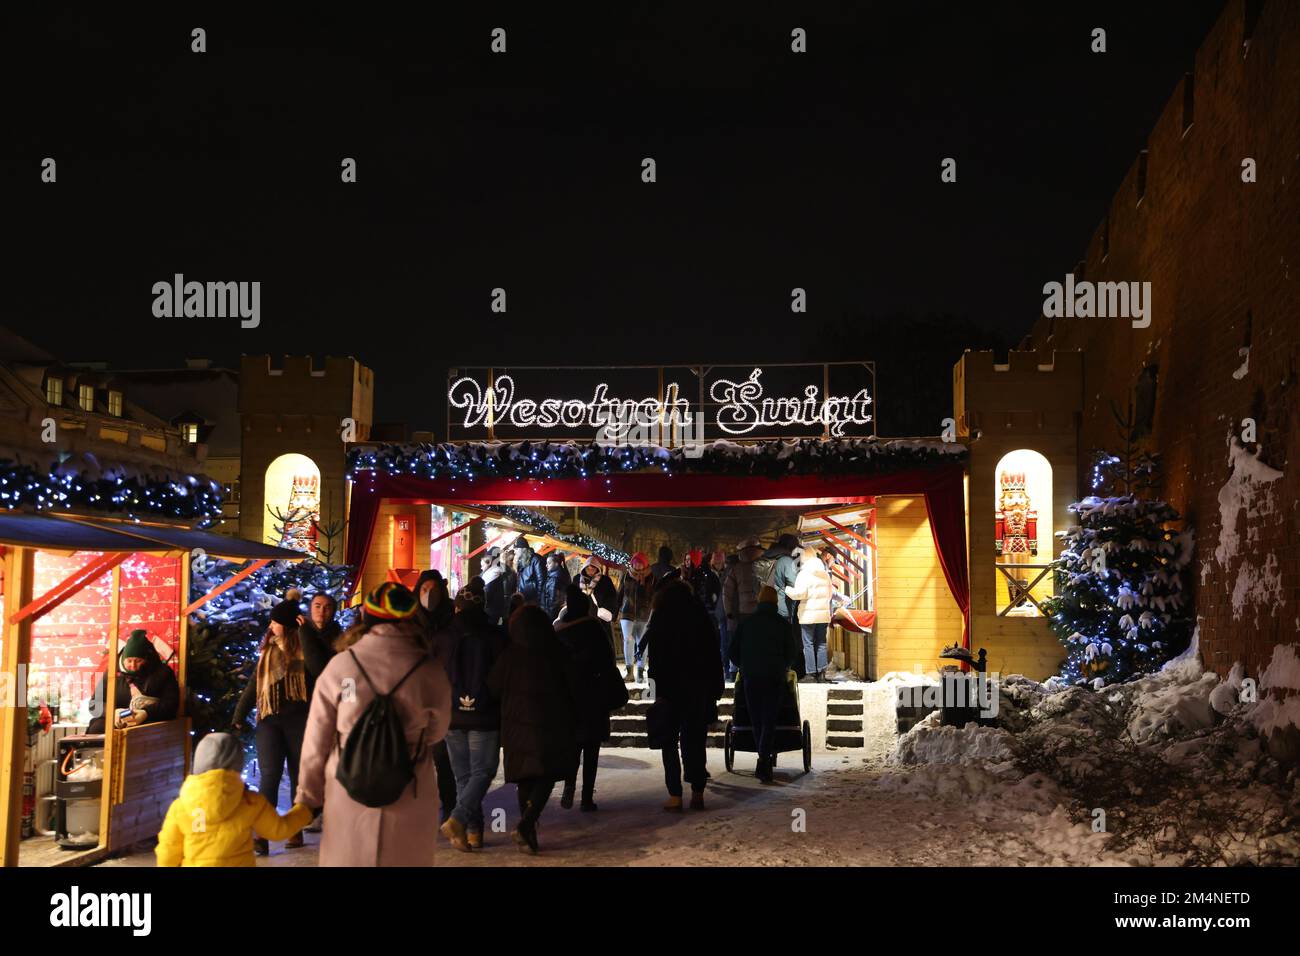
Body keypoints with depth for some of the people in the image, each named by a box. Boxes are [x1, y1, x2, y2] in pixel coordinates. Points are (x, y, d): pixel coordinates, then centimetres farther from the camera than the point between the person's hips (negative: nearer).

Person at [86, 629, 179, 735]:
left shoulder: (163, 673, 7)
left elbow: (172, 703, -2)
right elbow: (94, 703, 12)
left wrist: (147, 714, -20)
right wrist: (112, 712, -11)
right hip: (116, 724, 3)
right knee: (96, 728, -29)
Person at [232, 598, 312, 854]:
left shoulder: (304, 650, -2)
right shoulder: (268, 649, 10)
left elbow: (321, 668, -20)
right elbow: (253, 685, 14)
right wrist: (239, 717, 12)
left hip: (298, 720, -3)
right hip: (269, 720, 3)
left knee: (298, 775, 7)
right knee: (268, 775, -6)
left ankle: (296, 830, 18)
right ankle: (261, 836, -9)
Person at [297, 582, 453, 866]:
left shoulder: (341, 665, -9)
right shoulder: (430, 670, -11)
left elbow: (316, 739, -4)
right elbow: (436, 732, 4)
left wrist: (308, 795, 9)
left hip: (349, 798, 0)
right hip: (408, 802, 0)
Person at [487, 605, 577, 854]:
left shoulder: (509, 654, -4)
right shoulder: (557, 652, -4)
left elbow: (493, 689, 0)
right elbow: (572, 687, 0)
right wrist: (572, 726, 10)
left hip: (517, 724, 2)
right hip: (551, 724, -1)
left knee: (525, 778, 13)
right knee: (547, 775, 6)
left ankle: (528, 834, 16)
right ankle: (525, 825, -12)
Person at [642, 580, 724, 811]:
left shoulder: (660, 620, -2)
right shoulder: (702, 617, 6)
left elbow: (656, 660, -9)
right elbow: (714, 656, 5)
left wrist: (660, 691, -9)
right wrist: (715, 690, 9)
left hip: (671, 689, -3)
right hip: (700, 689, 3)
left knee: (669, 742, 5)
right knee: (695, 741, 9)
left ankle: (675, 795, -2)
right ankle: (697, 794, 7)